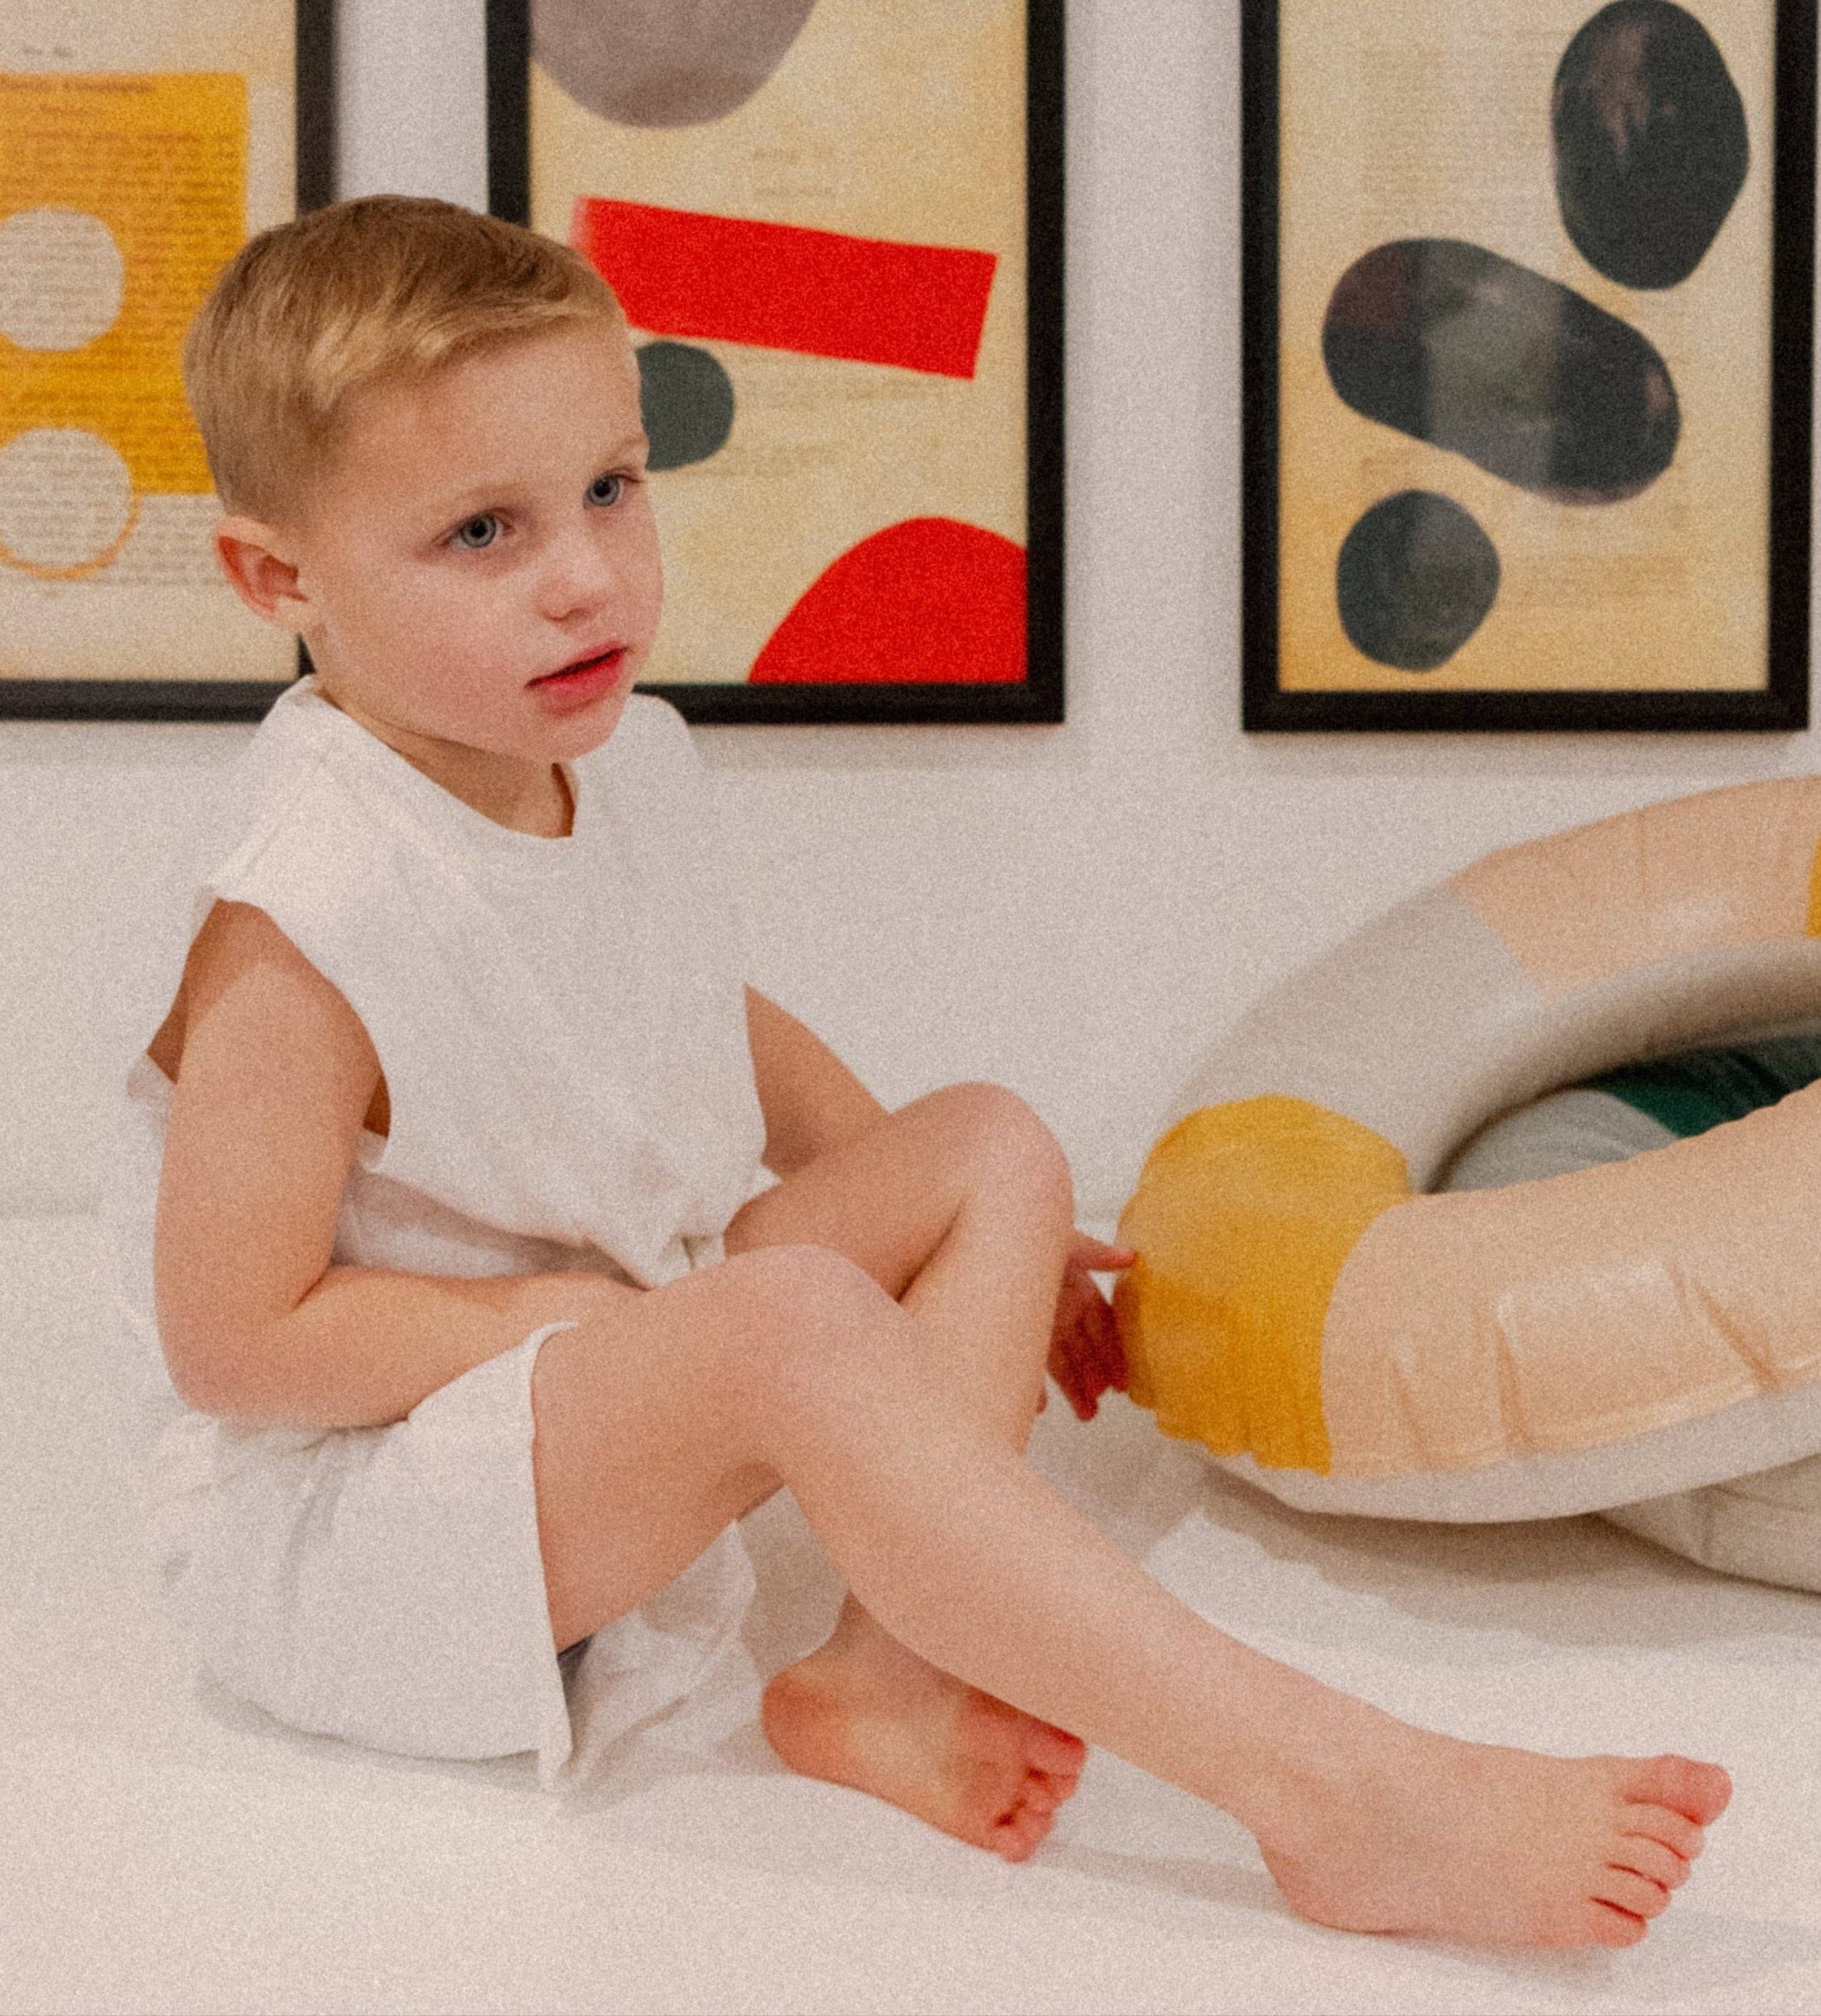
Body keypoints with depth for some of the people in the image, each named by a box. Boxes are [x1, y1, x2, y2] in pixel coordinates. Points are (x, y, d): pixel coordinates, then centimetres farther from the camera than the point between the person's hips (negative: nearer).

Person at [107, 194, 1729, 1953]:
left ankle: (888, 1668, -19)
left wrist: (965, 1254, 13)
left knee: (994, 1148, 0)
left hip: (618, 1389, 9)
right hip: (347, 1508, -9)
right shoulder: (304, 933, -26)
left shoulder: (625, 764, -1)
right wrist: (577, 1316, -20)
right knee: (791, 1325, -35)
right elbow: (234, 1345, -23)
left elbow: (721, 1031, 16)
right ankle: (1324, 1789, -36)